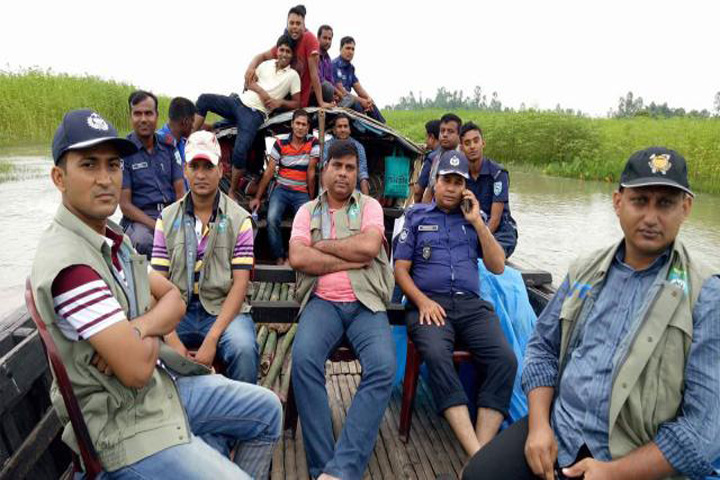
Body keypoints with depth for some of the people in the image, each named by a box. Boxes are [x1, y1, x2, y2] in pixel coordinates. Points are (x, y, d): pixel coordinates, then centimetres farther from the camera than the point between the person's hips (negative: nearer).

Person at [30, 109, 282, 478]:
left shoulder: (111, 238, 4)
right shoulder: (68, 263, -27)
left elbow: (173, 299, 4)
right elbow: (137, 368, -28)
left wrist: (136, 329, -16)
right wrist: (153, 335, -6)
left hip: (164, 385, 9)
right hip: (126, 424, -9)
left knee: (267, 409, 17)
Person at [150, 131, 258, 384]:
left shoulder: (239, 219, 1)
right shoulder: (167, 218, 8)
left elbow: (240, 283, -6)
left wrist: (211, 339, -17)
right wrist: (172, 339, -14)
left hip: (224, 309, -2)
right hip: (177, 310, 2)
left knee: (243, 348, -31)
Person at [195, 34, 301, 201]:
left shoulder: (293, 76, 4)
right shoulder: (267, 64, 15)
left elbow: (296, 103, 3)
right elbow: (249, 82, 13)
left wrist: (280, 102, -13)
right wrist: (261, 91, -6)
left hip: (255, 113, -5)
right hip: (239, 102, 6)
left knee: (240, 151, -25)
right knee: (204, 99, -12)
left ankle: (232, 192, -8)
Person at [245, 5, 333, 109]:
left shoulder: (309, 38, -18)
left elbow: (313, 72, -22)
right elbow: (263, 56, 3)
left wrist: (321, 102, -24)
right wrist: (251, 67, -20)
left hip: (303, 101, -6)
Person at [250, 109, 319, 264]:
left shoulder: (313, 143, -1)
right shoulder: (280, 144, 2)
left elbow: (311, 171, -5)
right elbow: (269, 171, 1)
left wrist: (311, 198, -5)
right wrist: (257, 197, -2)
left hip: (302, 193, -1)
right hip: (281, 190, 1)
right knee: (272, 219, -25)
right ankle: (280, 258, -11)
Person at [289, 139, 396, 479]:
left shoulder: (369, 206, 12)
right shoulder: (307, 211, 14)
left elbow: (369, 246, -8)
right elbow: (298, 258, -4)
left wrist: (322, 245, 0)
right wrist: (353, 260, -5)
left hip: (366, 303, 0)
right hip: (322, 302, 1)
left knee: (382, 366, -28)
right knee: (303, 358, -30)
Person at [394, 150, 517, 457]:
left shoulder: (474, 218, 22)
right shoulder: (416, 217, 16)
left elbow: (498, 266, 11)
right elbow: (400, 270, 9)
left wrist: (477, 222, 4)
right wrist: (422, 301, -9)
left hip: (471, 305, 3)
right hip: (428, 303, -2)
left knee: (504, 358, -26)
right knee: (437, 355, -34)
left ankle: (484, 447, -24)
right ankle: (477, 454, -33)